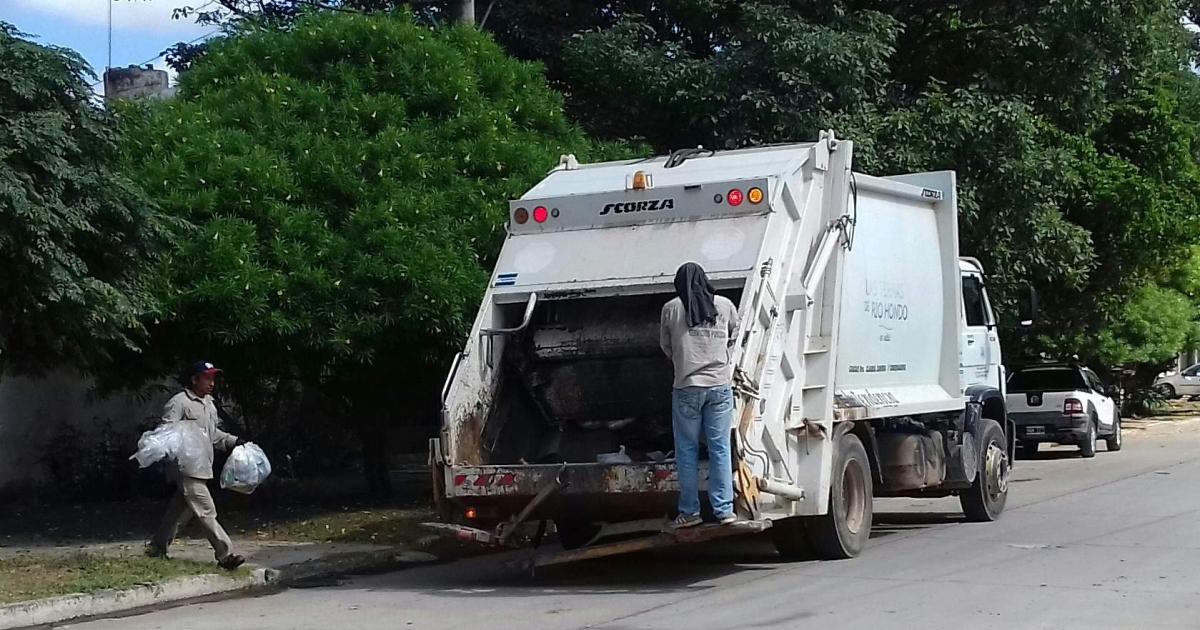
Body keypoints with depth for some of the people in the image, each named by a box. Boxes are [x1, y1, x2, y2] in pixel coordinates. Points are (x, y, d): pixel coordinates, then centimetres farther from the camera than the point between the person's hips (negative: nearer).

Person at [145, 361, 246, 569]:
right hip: (188, 468, -10)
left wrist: (234, 441, 24)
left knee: (181, 510, 15)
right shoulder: (179, 402, -9)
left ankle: (157, 547, 26)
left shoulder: (209, 404, 20)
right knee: (206, 512, -9)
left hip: (203, 468, 10)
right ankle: (225, 554, -10)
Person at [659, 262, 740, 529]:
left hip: (687, 388, -2)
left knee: (687, 451, 6)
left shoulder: (671, 309, 0)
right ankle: (724, 510, 7)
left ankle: (689, 511, 9)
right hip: (720, 386, 2)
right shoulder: (725, 306, 5)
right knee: (720, 449, 5)